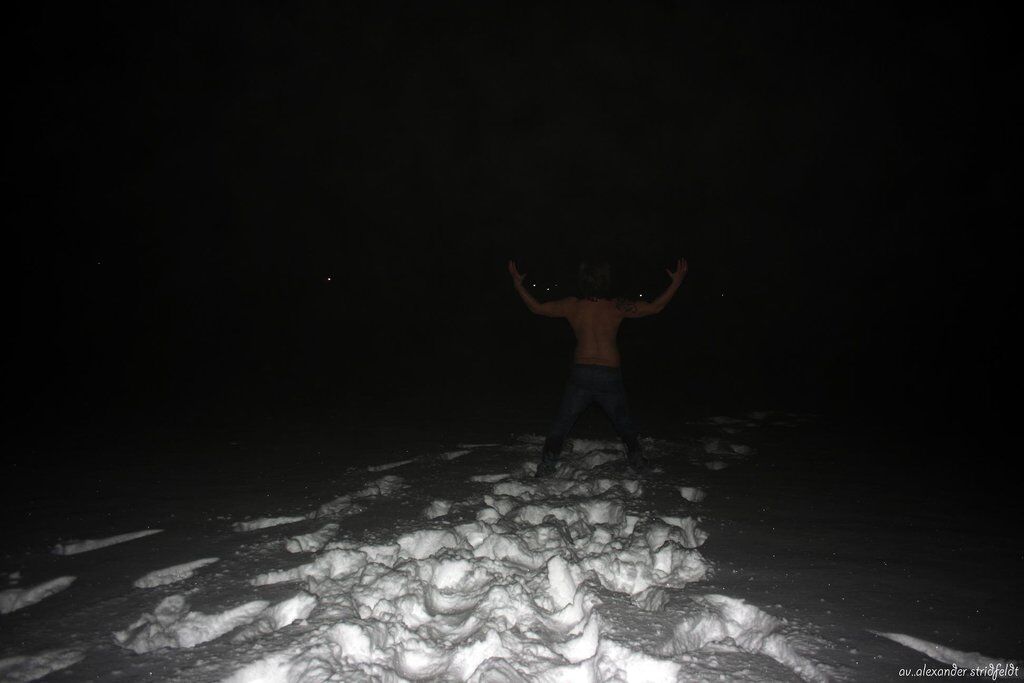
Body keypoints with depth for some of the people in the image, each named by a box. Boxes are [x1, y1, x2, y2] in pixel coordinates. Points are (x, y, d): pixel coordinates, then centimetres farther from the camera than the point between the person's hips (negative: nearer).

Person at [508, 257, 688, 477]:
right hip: (610, 375, 0)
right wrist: (676, 283, 16)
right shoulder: (617, 307, -3)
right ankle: (636, 460, 27)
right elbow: (654, 307, 6)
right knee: (623, 422, 22)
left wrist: (518, 283, 20)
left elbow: (537, 307, 9)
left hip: (581, 374, 0)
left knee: (561, 423, 10)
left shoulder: (572, 305, -1)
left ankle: (546, 465, 6)